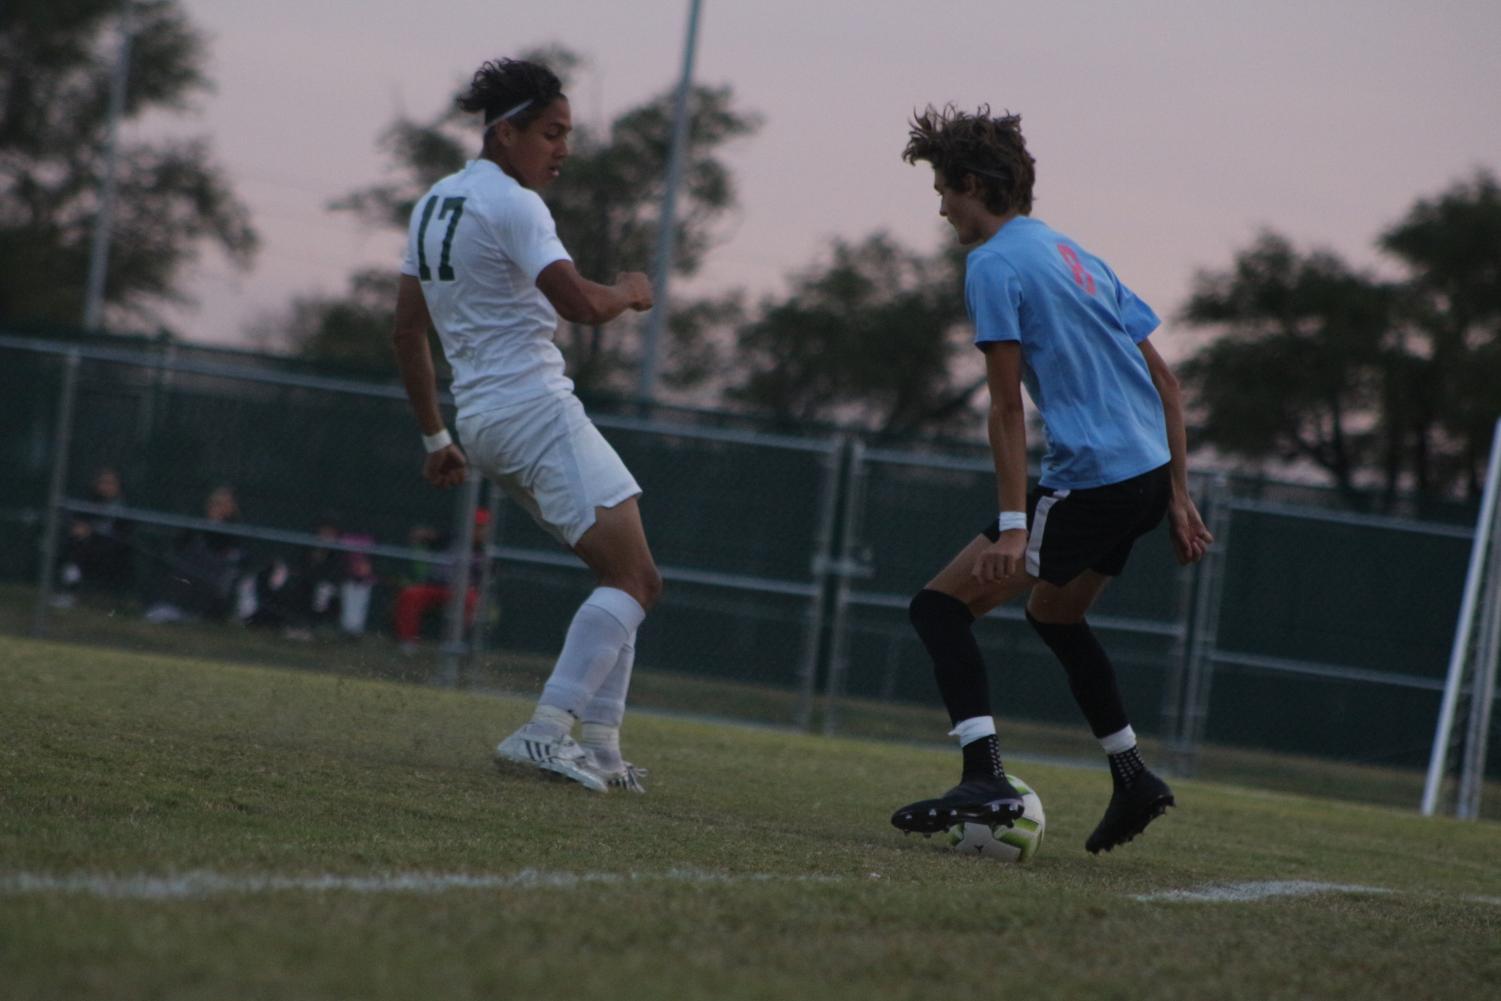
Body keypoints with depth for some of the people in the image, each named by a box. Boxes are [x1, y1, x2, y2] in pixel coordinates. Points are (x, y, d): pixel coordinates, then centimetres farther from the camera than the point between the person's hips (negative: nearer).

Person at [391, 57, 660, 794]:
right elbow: (582, 305, -21)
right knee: (635, 579, -11)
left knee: (625, 576, 13)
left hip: (481, 417, 10)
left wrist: (435, 437, 24)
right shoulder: (512, 204, -11)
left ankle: (599, 744, 5)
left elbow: (407, 333, 20)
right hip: (537, 406, -10)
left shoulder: (433, 204, 17)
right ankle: (547, 729, -22)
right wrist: (629, 292, 1)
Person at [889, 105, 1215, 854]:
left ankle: (984, 778, -20)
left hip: (1089, 478, -9)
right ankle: (1132, 780, 28)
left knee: (941, 607, -5)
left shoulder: (994, 265, -6)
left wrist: (1012, 527, -16)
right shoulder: (1076, 256, 20)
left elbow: (1007, 408, -14)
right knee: (1053, 613, 30)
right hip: (1150, 469, 9)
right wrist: (1177, 497, 20)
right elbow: (1164, 382, 19)